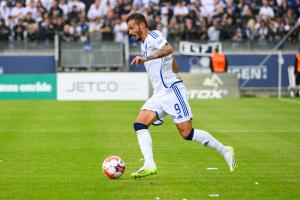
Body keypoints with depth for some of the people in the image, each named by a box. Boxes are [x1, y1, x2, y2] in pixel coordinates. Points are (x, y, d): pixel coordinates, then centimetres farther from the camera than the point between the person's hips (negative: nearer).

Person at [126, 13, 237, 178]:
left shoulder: (153, 36, -8)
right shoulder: (144, 44, 21)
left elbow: (168, 49, -31)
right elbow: (175, 67, 28)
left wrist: (146, 58, -37)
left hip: (173, 91, -9)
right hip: (159, 95, 9)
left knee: (187, 134, -9)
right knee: (139, 124, -10)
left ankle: (224, 151, 6)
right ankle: (149, 165, -17)